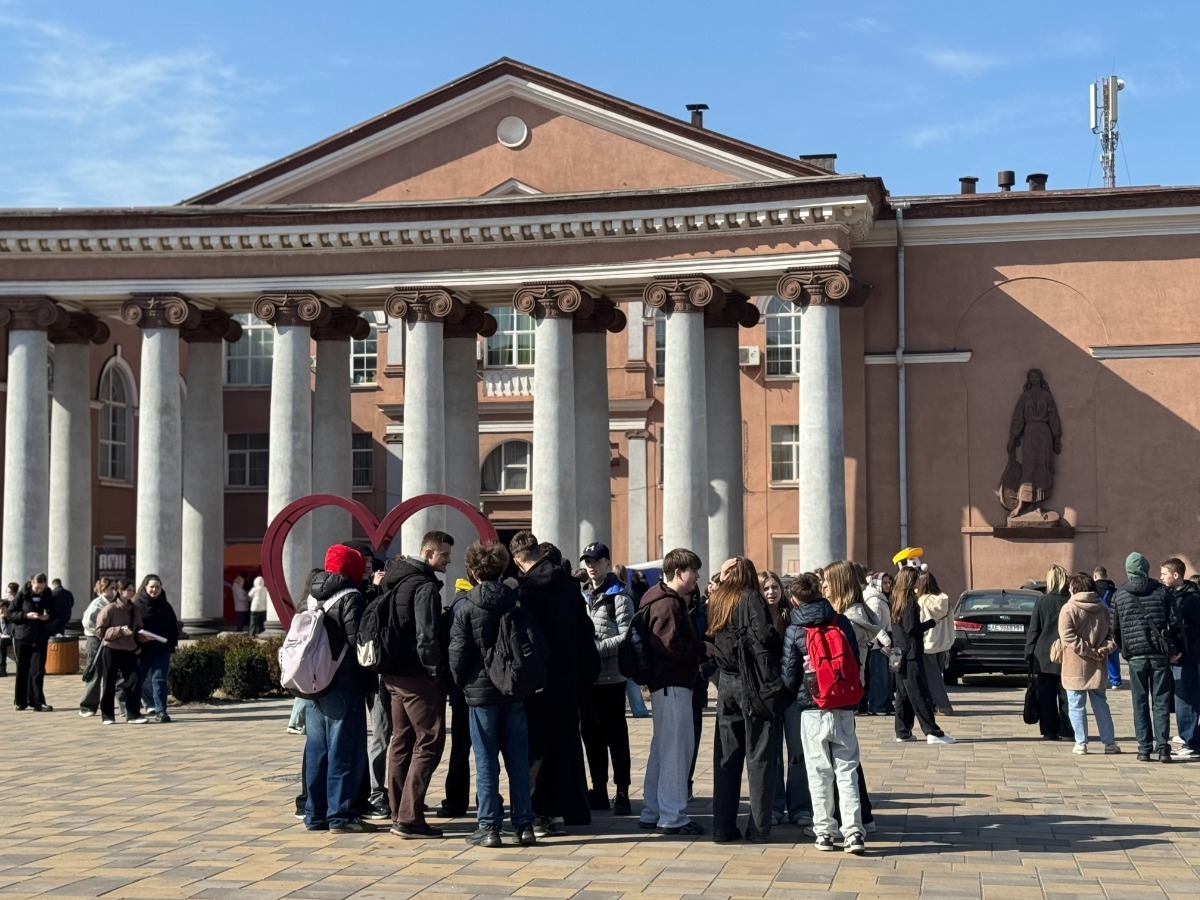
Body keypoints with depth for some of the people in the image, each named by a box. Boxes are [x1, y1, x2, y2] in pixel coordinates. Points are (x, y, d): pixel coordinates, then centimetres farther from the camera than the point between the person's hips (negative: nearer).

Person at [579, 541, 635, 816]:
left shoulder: (619, 595, -6)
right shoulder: (583, 595, 15)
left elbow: (626, 636, -14)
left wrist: (597, 648, -19)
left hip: (610, 677, -7)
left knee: (616, 735, -1)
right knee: (591, 734, 11)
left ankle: (622, 792, 5)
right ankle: (599, 790, 20)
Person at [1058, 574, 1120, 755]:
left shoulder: (1069, 609, -7)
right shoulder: (1102, 609, 11)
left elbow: (1067, 636, -17)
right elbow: (1111, 634, 6)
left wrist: (1086, 650, -15)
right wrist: (1104, 649, -6)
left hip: (1076, 666, -5)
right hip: (1097, 666, 5)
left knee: (1077, 706, 2)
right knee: (1100, 704, 12)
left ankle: (1081, 743, 0)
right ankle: (1109, 742, 13)